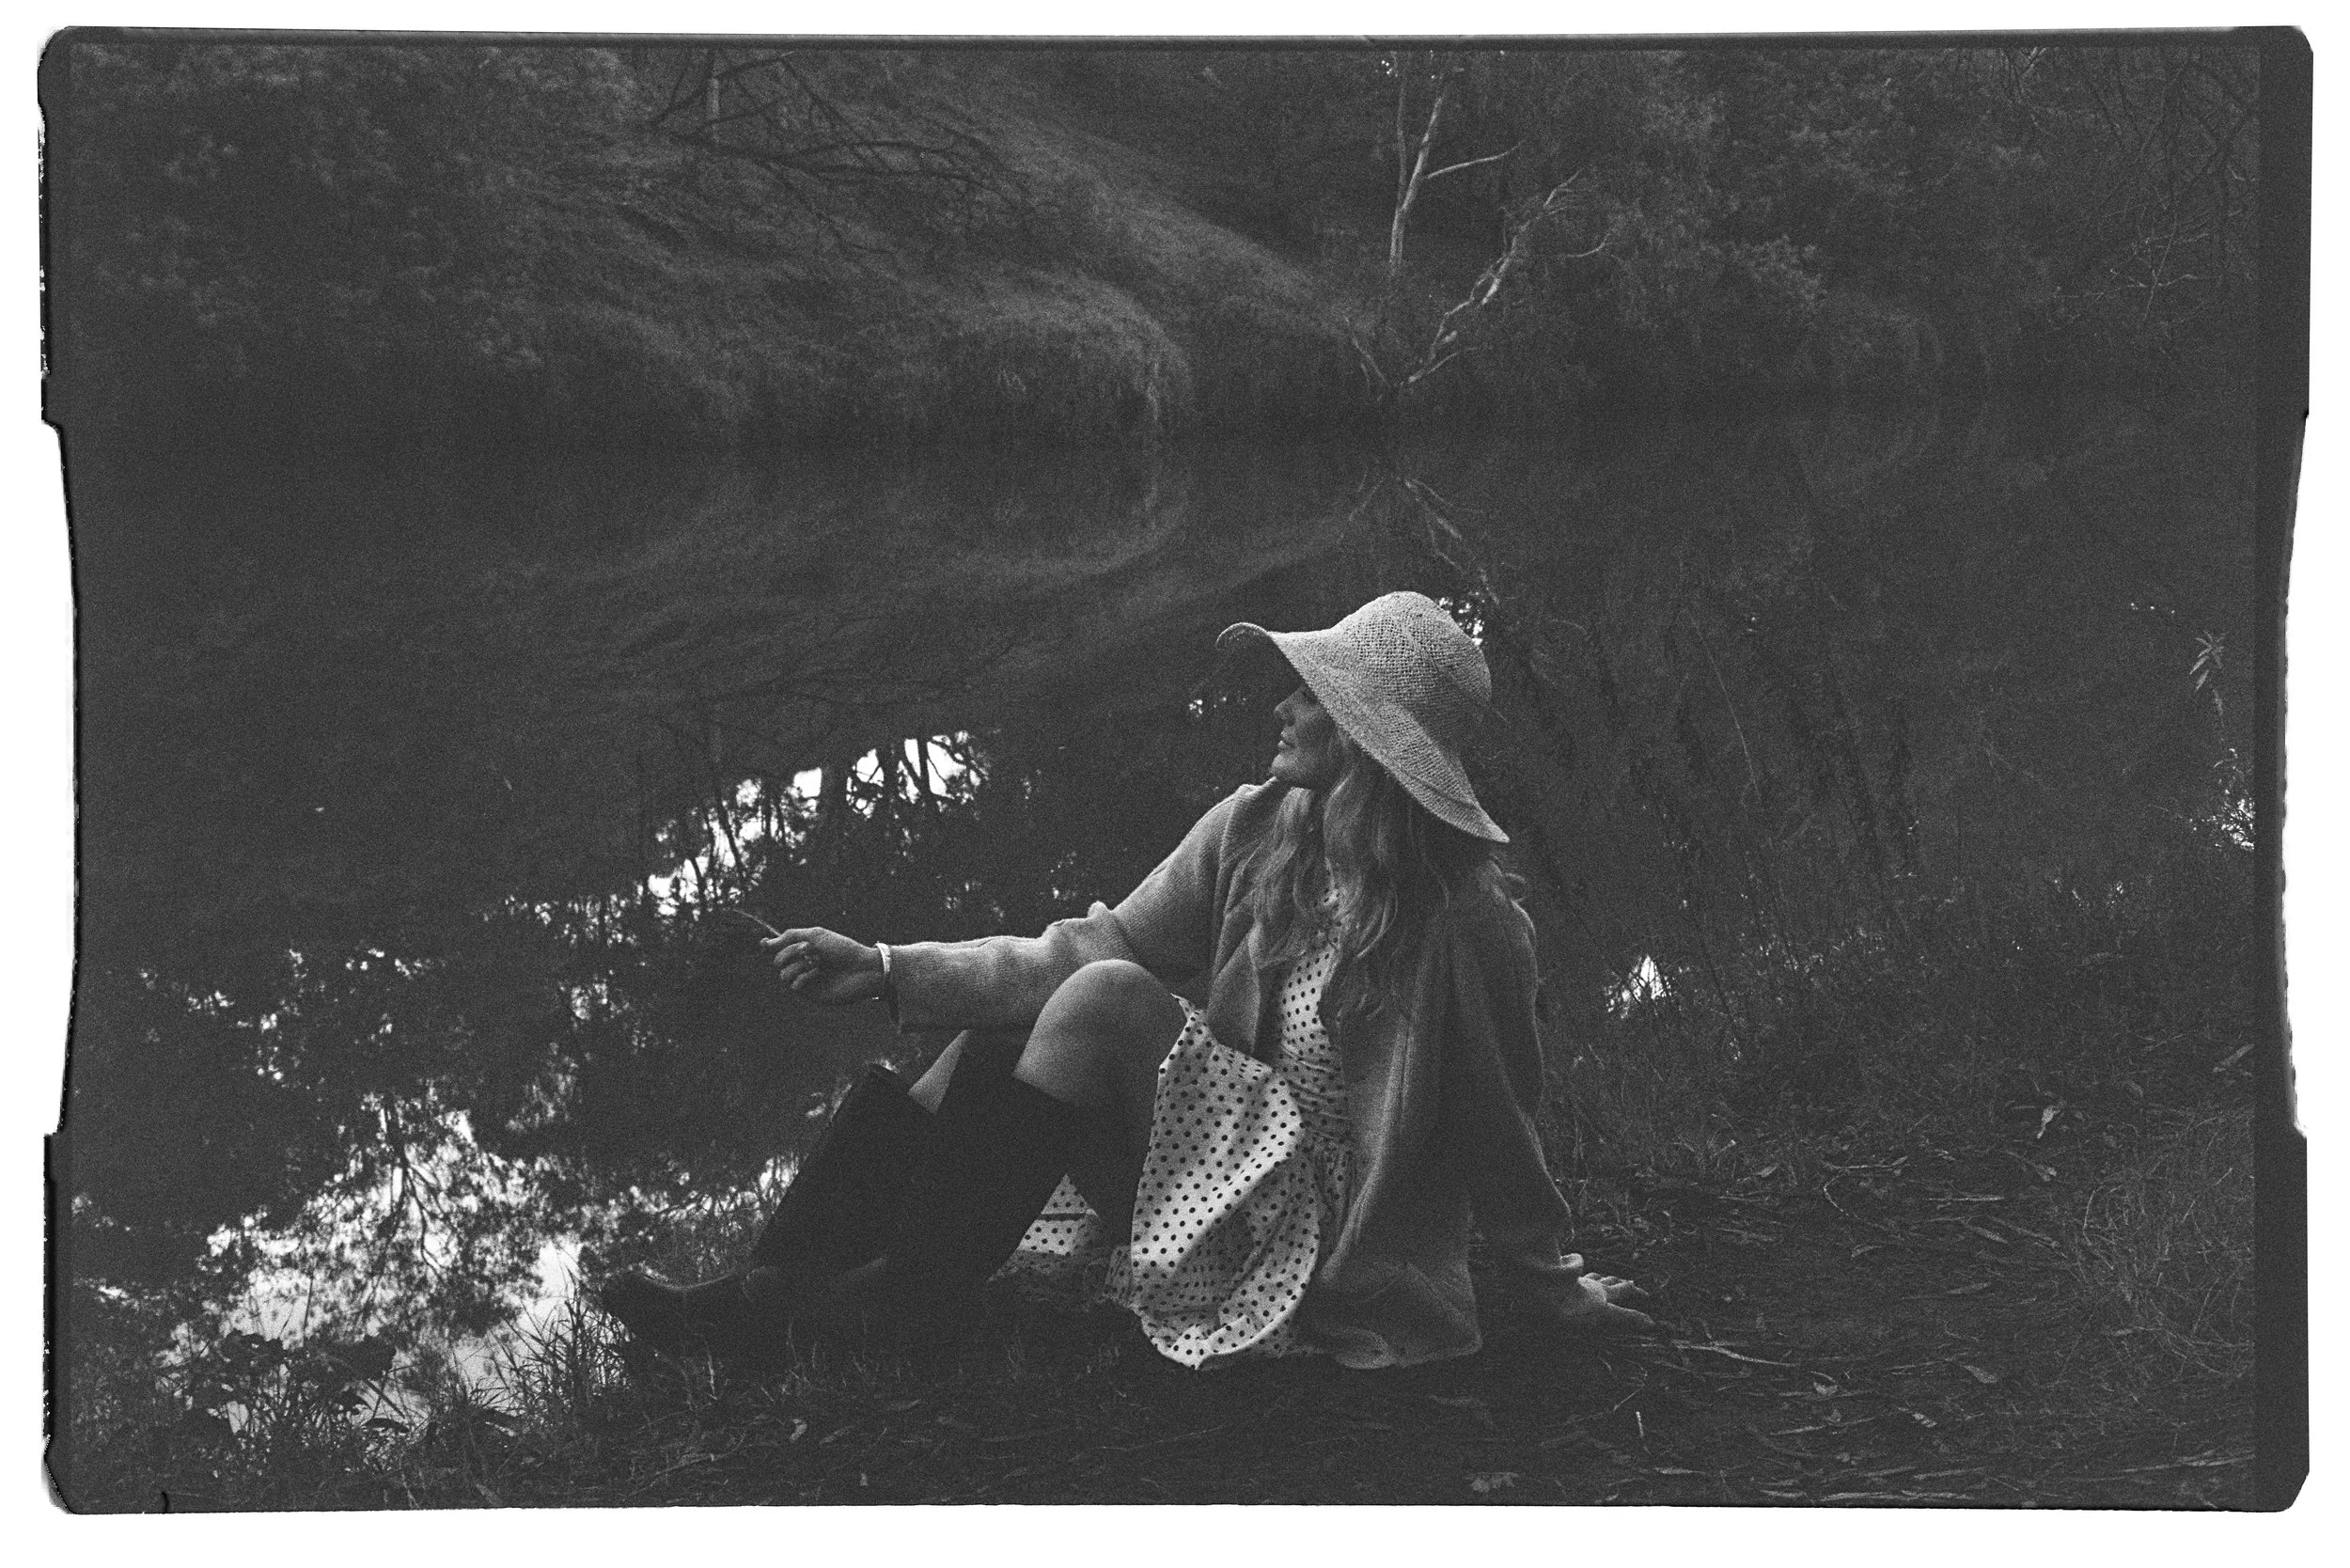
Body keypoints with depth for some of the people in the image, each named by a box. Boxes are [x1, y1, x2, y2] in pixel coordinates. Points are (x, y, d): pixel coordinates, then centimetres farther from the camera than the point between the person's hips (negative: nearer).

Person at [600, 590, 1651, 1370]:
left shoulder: (1470, 923, -19)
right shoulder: (1256, 828, -2)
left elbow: (1495, 1127, -8)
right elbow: (1103, 942, -5)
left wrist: (1553, 1282, 3)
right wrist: (892, 971, -13)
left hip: (1322, 1241, -7)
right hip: (1221, 1168, 7)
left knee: (1106, 1003, -24)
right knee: (1004, 1026, -12)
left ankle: (911, 1291, -14)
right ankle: (772, 1293, -15)